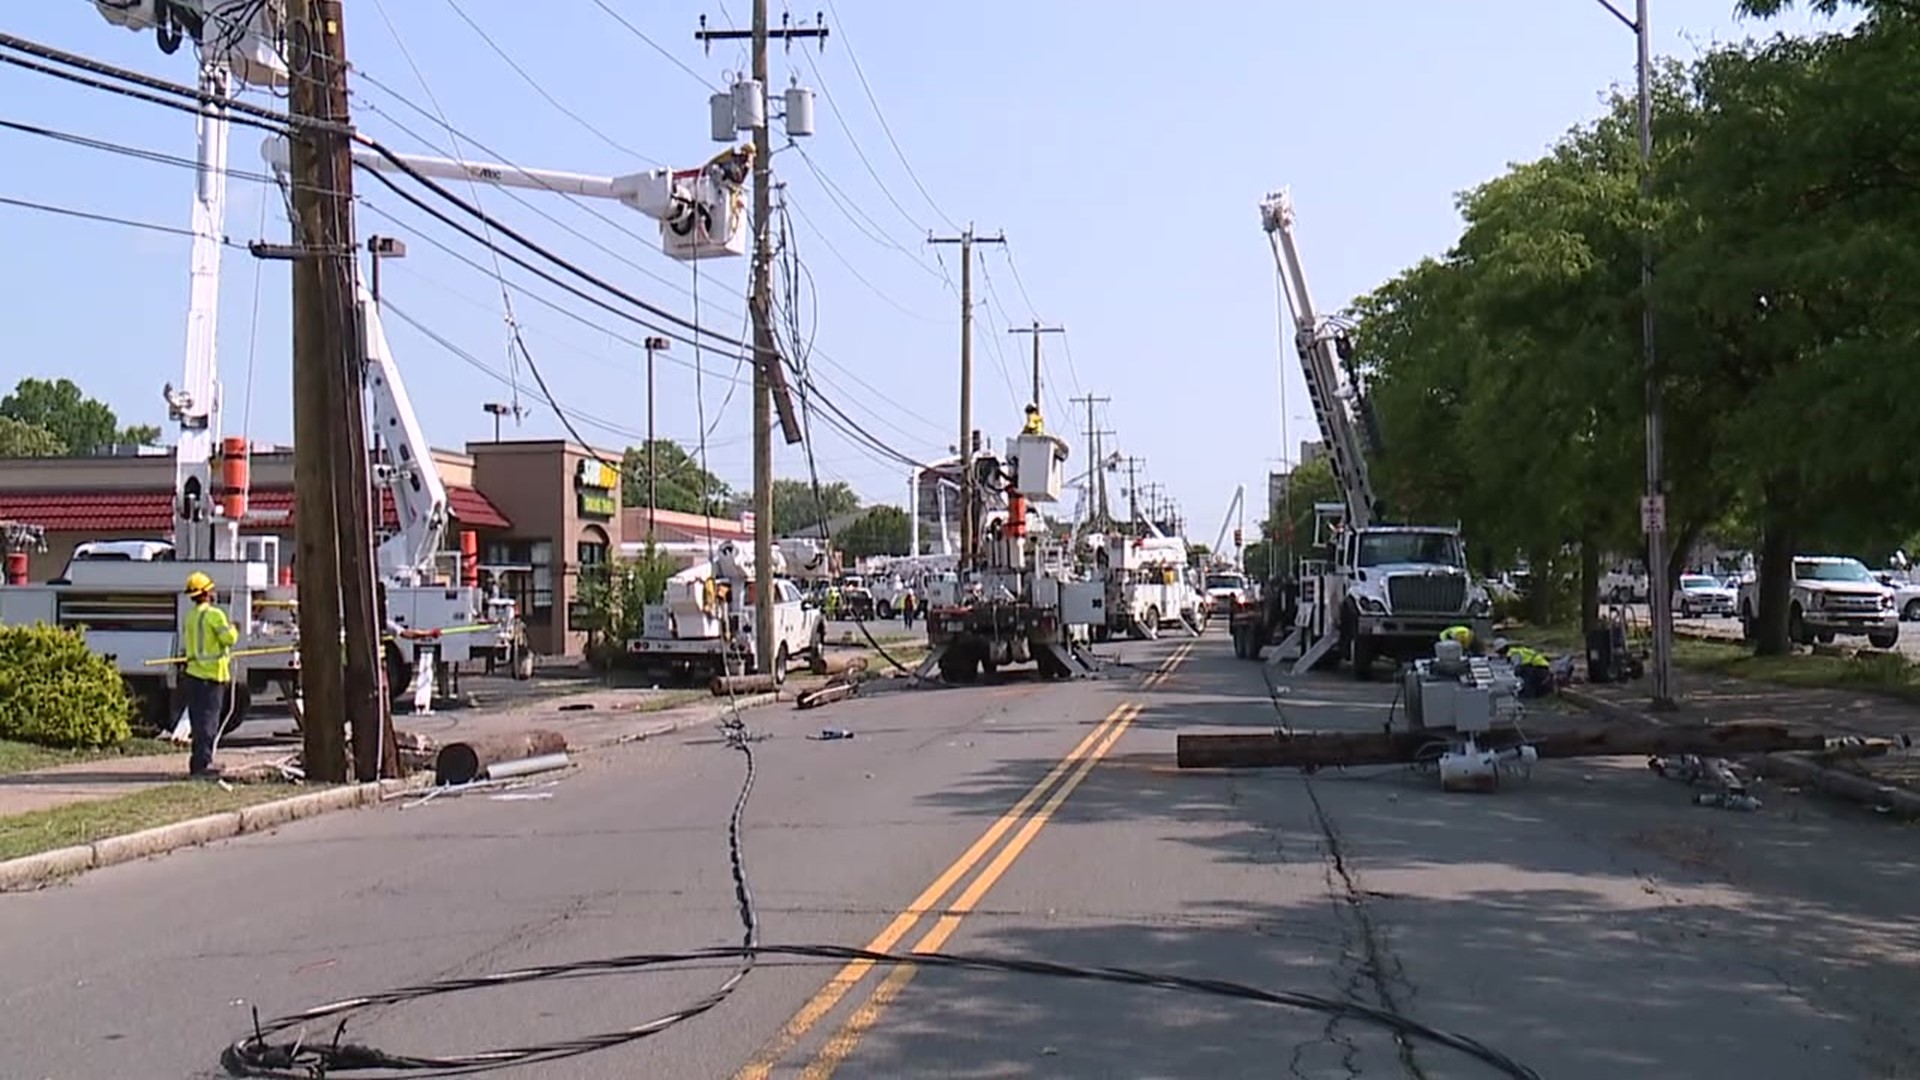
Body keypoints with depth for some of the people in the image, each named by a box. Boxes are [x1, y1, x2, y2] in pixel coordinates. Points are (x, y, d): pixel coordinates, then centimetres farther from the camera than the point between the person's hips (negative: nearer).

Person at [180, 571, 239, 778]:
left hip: (194, 672, 8)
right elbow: (229, 638, -15)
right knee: (208, 719, -6)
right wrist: (232, 628, 6)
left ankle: (199, 762, 16)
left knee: (199, 718, 12)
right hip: (211, 674, -8)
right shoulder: (214, 614, -12)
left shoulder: (190, 617, 15)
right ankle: (201, 763, -8)